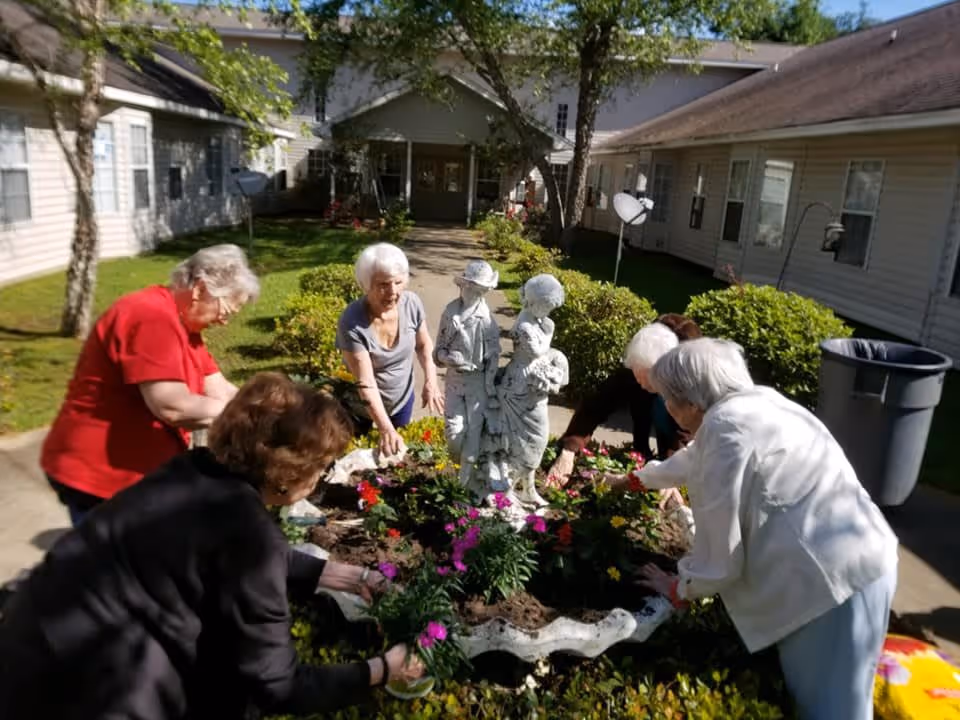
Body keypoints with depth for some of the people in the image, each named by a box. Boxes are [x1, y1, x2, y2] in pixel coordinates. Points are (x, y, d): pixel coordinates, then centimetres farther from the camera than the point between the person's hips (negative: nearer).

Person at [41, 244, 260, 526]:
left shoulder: (183, 323, 9)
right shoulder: (152, 317, -23)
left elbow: (219, 391, 5)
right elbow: (173, 407, -30)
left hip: (140, 470, 10)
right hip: (100, 475, -9)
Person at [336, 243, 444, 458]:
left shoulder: (412, 303, -20)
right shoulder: (352, 323, -32)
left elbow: (424, 344, -1)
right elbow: (366, 383, -32)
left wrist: (430, 380, -16)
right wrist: (385, 429, -39)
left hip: (402, 398, 3)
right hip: (361, 405, -3)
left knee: (399, 451, 25)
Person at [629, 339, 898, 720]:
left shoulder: (726, 427, -20)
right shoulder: (751, 402, 11)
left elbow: (720, 546, -16)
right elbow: (695, 459, 31)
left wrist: (680, 589, 4)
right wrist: (639, 478, 45)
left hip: (833, 576, -10)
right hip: (848, 558, 10)